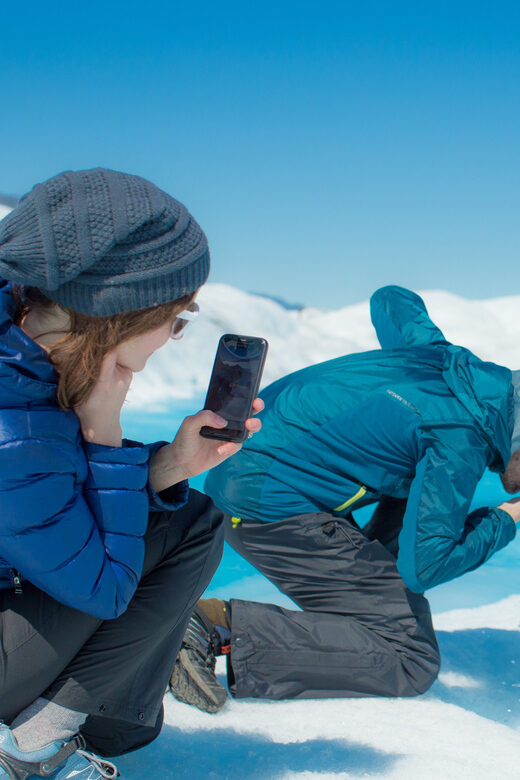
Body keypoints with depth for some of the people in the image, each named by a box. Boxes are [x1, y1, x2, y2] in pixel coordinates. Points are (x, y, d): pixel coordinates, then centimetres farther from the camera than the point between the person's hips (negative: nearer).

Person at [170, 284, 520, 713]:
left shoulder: (443, 355, 9)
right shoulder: (461, 442, -16)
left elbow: (389, 299, 30)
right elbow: (422, 568, -16)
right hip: (272, 507, -10)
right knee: (413, 661, -10)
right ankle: (224, 629, -17)